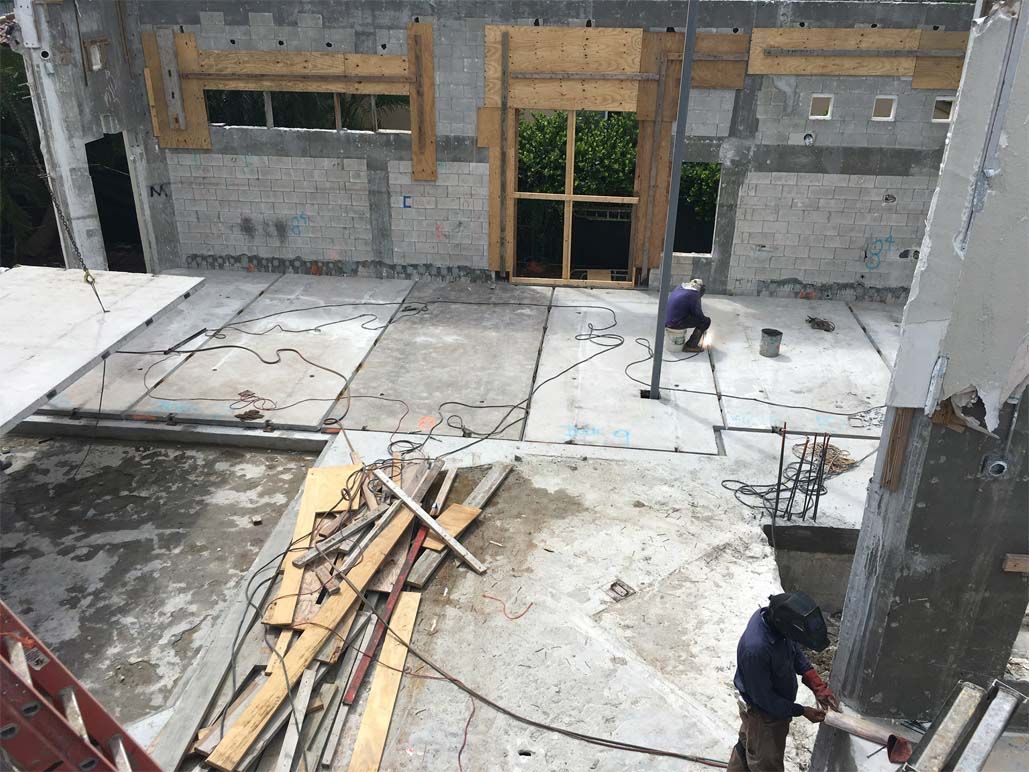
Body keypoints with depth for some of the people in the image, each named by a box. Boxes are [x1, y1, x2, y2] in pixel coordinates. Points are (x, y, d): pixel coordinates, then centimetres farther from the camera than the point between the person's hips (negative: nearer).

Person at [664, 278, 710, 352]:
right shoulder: (693, 295, -11)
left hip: (666, 322, 8)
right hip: (675, 325, -8)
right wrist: (703, 328, 17)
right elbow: (698, 314, -3)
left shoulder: (679, 287, 12)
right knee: (706, 321, 1)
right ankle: (691, 346, 4)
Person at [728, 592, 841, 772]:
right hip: (764, 712, -7)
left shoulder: (773, 615, -21)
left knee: (746, 744, 31)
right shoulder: (755, 649, -44)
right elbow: (764, 698, -28)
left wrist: (818, 686, -11)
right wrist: (801, 711, -17)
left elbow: (795, 652, -2)